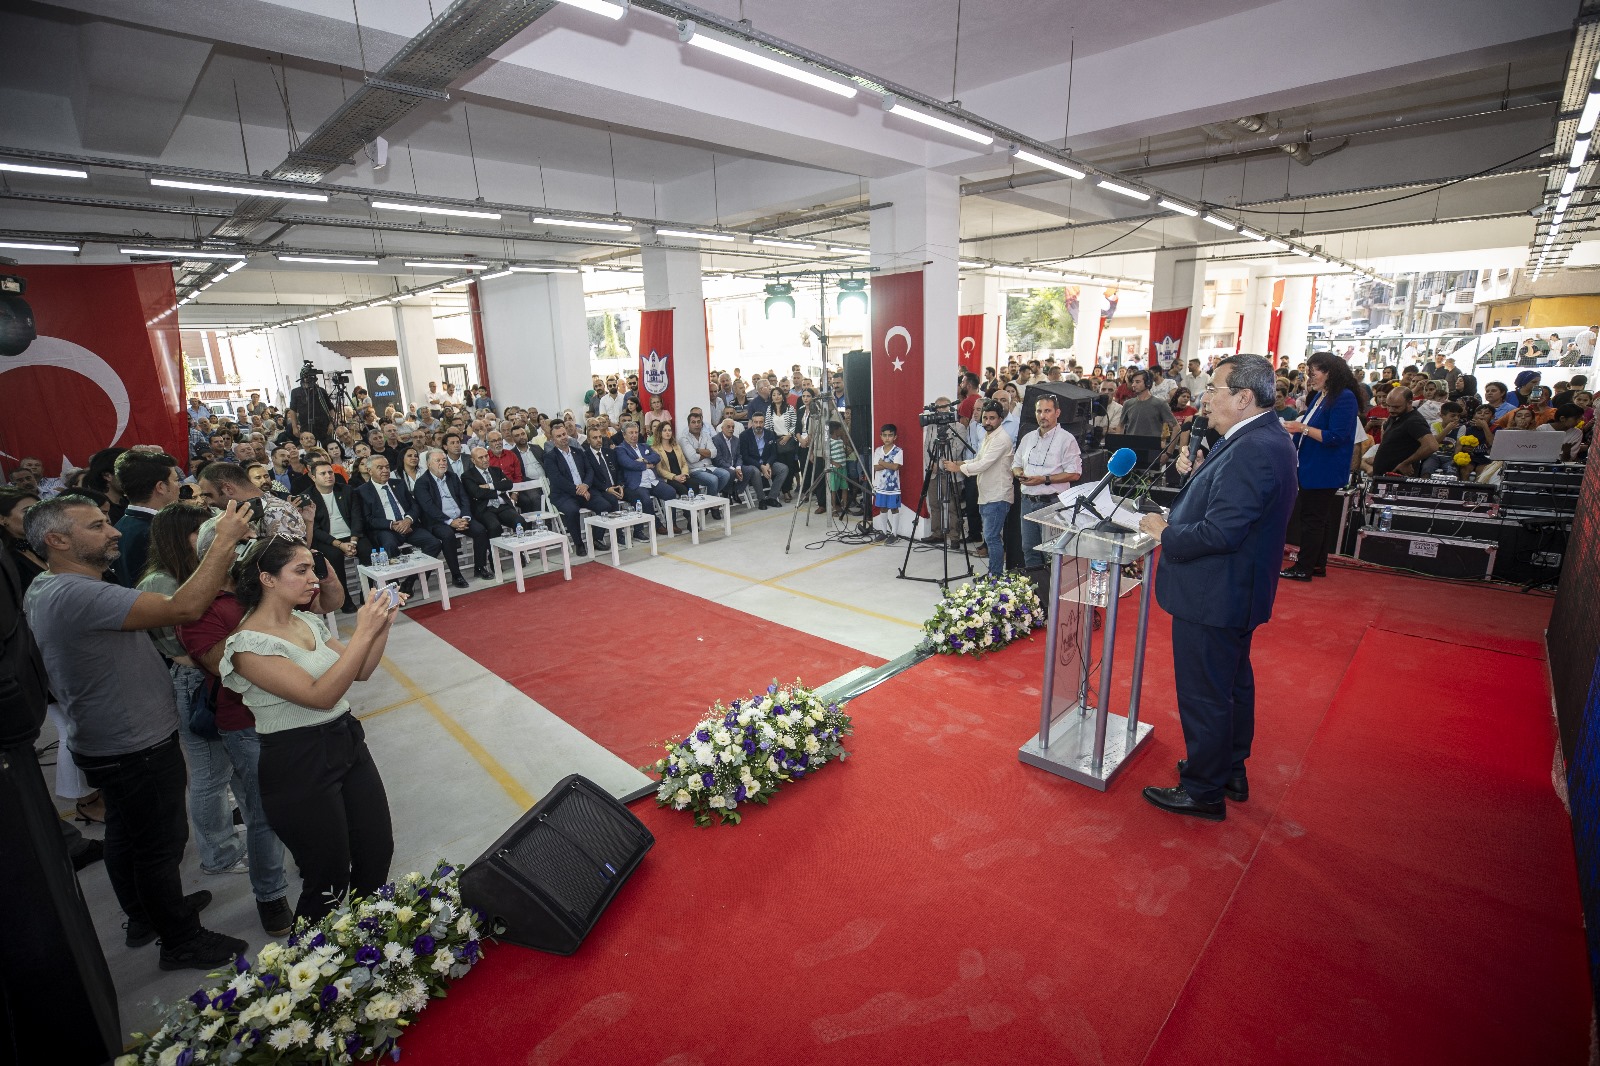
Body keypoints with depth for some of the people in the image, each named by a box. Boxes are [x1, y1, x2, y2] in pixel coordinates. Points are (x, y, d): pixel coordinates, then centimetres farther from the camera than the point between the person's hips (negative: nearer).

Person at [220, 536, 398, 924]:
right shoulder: (250, 644, -18)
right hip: (298, 767, -7)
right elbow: (320, 695, -26)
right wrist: (363, 632, -28)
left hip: (348, 743, 7)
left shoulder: (308, 622, 4)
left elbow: (359, 672, 9)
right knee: (330, 880, 7)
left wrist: (381, 626, -6)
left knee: (379, 852, 13)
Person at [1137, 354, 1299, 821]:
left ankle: (1203, 792, 21)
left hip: (1212, 597, -11)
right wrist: (1195, 474, -3)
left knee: (1203, 695, 4)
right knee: (1233, 682, 23)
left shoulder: (1252, 450, -26)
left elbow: (1219, 532, -30)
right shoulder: (1264, 438, 7)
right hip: (1237, 591, 11)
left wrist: (1165, 531, -16)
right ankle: (1231, 772, 42)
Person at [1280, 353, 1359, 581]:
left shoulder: (1344, 398, -15)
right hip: (1311, 468, 9)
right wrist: (1295, 427, 6)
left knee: (1313, 519, -3)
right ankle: (1318, 565, 24)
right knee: (1319, 519, 15)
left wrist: (1303, 428, -22)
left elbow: (1336, 437, -21)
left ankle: (1304, 568, 4)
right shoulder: (1320, 396, 11)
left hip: (1325, 473, -9)